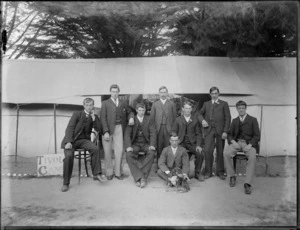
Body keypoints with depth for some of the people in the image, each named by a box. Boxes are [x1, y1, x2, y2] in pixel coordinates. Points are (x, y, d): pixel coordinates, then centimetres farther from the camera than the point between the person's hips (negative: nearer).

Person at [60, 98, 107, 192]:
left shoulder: (94, 116, 9)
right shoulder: (77, 114, 0)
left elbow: (99, 129, -3)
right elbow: (69, 128, -8)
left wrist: (93, 117, -12)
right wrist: (68, 142, -23)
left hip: (84, 140, 3)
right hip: (71, 139, -2)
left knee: (96, 149, -26)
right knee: (69, 155, -29)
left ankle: (96, 174, -15)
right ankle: (66, 183, -13)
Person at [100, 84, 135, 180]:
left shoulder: (123, 104, 13)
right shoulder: (105, 103, 3)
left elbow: (130, 112, 25)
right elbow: (103, 118, -4)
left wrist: (131, 117, 0)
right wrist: (106, 132, -14)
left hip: (118, 129, 2)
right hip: (107, 129, -2)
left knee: (119, 150, -3)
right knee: (107, 151, 4)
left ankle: (118, 172, 10)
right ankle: (109, 173, 17)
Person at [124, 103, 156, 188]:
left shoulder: (149, 120, 7)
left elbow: (153, 133, -1)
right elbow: (127, 134, -4)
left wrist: (152, 145, -18)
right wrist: (128, 146, -20)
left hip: (146, 144, 0)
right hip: (135, 144, 0)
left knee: (152, 153, -31)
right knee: (128, 155, -29)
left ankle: (142, 177, -25)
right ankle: (140, 177, -26)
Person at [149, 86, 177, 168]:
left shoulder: (172, 104, 10)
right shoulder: (155, 104, 12)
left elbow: (174, 117, 7)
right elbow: (152, 118, 9)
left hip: (168, 129, -1)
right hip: (158, 128, 1)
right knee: (159, 148, 1)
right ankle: (159, 166, 10)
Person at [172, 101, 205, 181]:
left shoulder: (195, 120, 13)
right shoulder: (178, 120, 13)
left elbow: (198, 134, 7)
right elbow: (173, 132, 8)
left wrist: (198, 145, -8)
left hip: (192, 143, 1)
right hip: (181, 143, -1)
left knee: (200, 154, -27)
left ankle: (197, 173, -1)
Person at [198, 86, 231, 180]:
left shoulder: (224, 104, 10)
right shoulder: (206, 104, 18)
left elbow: (228, 118, 4)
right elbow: (200, 114, 20)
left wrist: (225, 131, -7)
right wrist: (202, 120, -4)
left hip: (220, 130, -1)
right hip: (209, 130, 1)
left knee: (220, 152, 2)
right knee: (207, 150, -8)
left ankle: (220, 172, 17)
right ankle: (208, 172, 6)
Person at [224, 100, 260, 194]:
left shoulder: (253, 120, 8)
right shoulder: (234, 120, 17)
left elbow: (257, 136, 1)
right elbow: (230, 134, 13)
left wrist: (250, 145, -16)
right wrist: (233, 142, -9)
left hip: (249, 143, -2)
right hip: (236, 142, 3)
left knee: (252, 157, -34)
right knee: (226, 153, -27)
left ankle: (247, 184, -30)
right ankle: (232, 176, -10)